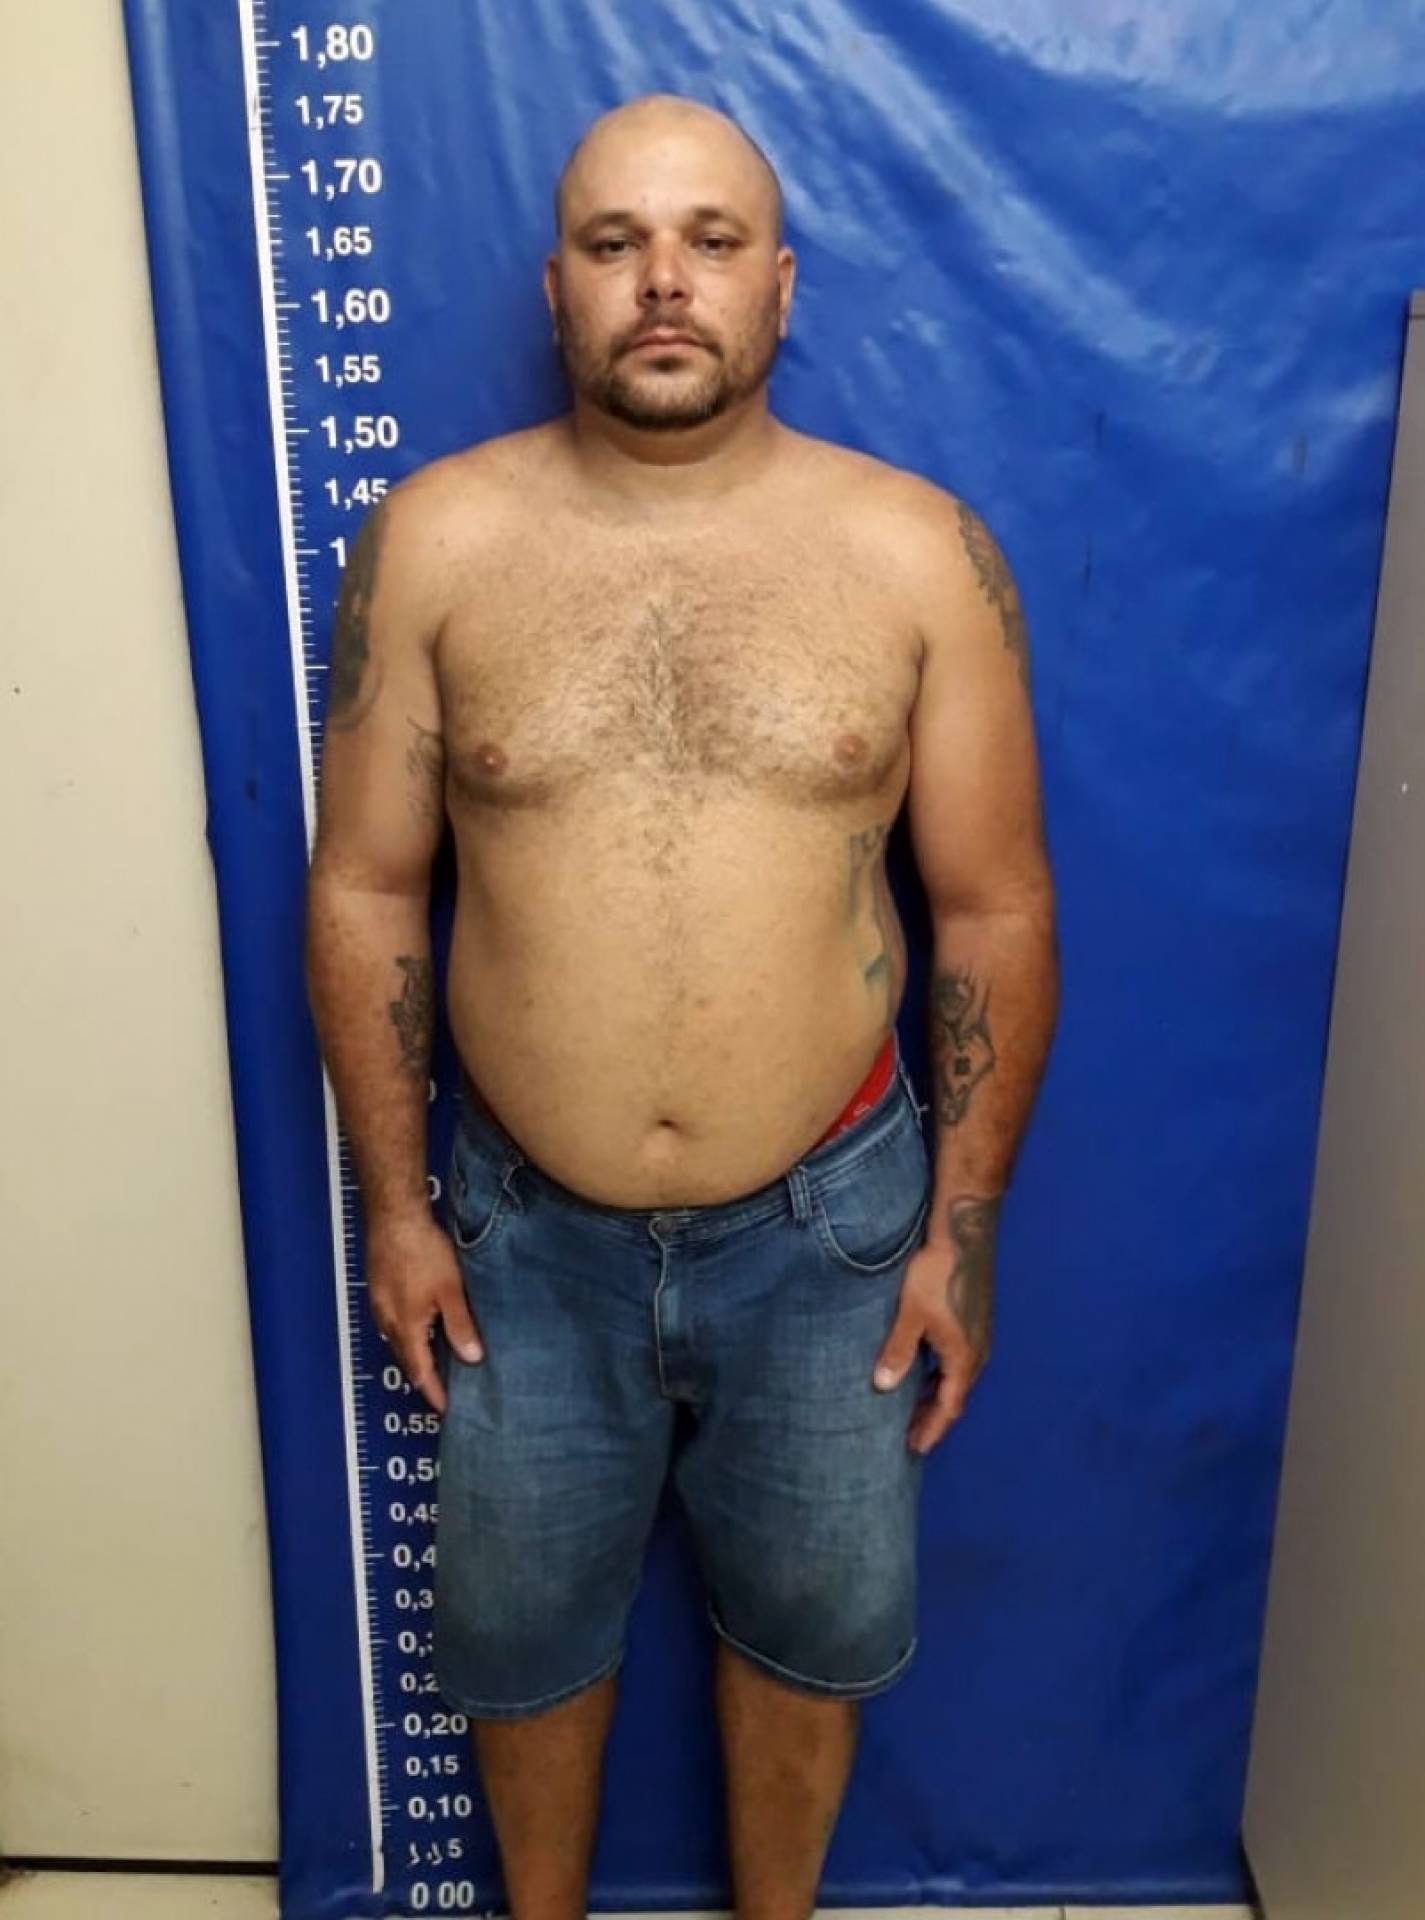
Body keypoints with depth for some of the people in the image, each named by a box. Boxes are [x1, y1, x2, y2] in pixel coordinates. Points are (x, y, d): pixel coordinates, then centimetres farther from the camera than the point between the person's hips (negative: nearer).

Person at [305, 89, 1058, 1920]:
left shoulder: (921, 552, -8)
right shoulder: (431, 540, -7)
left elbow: (994, 909, -4)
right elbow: (363, 890, -2)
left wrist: (962, 1227, -3)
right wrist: (394, 1204, -1)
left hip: (826, 1223, 0)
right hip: (526, 1226, 1)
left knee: (808, 1620, 21)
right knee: (522, 1628, 21)